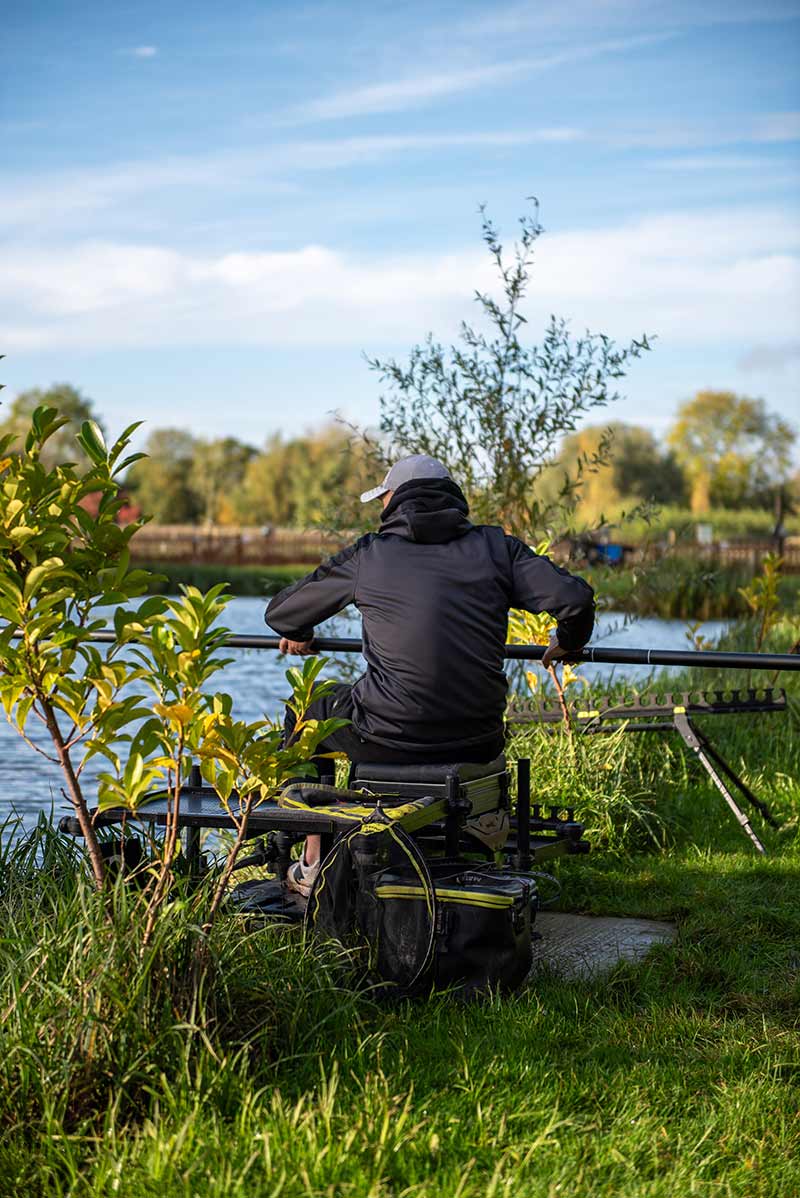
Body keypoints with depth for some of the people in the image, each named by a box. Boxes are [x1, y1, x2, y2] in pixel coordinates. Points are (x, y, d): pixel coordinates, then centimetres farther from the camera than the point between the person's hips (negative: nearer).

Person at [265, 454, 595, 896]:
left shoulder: (368, 553, 3)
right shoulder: (495, 546, 6)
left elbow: (281, 614, 14)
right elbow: (575, 600, -4)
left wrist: (300, 636, 38)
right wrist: (566, 643, 19)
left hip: (387, 739, -2)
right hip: (476, 743, 3)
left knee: (305, 714, 28)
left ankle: (314, 863, 31)